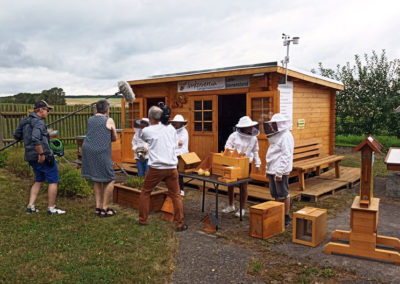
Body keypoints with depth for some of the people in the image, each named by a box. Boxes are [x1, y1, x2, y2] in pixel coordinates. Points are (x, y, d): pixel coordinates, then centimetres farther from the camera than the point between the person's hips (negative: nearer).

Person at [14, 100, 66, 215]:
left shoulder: (24, 121, 10)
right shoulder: (39, 122, -18)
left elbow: (17, 135, 21)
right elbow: (35, 139, -32)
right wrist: (41, 154, -24)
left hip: (31, 156, 9)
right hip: (44, 156, -9)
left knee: (39, 180, 21)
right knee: (53, 181, 3)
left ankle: (31, 206, 17)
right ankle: (51, 208, 8)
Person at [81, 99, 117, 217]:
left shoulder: (90, 119, 13)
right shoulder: (109, 120, -2)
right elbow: (114, 138, 7)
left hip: (88, 151, 6)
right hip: (101, 153, -6)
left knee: (97, 180, 17)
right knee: (109, 180, 5)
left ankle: (98, 207, 18)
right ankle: (104, 209, 6)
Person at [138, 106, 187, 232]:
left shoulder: (147, 131, -3)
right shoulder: (171, 128, 5)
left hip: (156, 168, -2)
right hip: (172, 168, 2)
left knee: (145, 192, 18)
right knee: (175, 195, 10)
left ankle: (142, 220, 25)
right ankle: (179, 224, 11)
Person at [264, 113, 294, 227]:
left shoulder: (286, 136, -14)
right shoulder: (277, 136, 18)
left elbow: (286, 156, -21)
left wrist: (279, 173, -23)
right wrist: (268, 170, 21)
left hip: (280, 171, -10)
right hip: (273, 170, 10)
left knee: (283, 195, 0)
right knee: (276, 195, 14)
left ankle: (286, 217, 10)